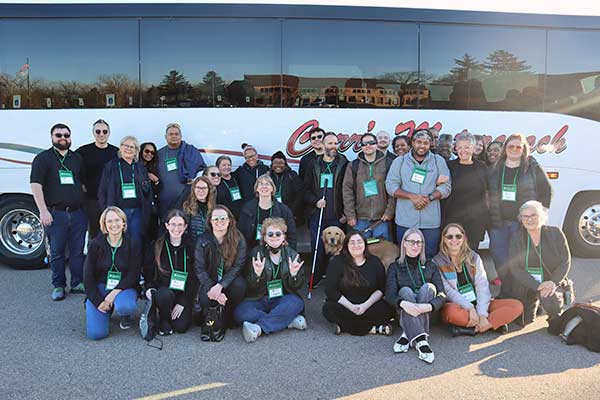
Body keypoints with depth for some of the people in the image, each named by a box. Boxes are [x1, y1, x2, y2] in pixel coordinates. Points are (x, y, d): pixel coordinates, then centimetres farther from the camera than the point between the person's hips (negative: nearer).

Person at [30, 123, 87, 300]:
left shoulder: (77, 158, 14)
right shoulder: (43, 158, 1)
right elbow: (36, 186, -6)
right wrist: (43, 211, -14)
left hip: (78, 213, 4)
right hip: (55, 213, -3)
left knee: (78, 250, 7)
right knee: (57, 252, 4)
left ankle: (78, 283, 18)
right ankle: (58, 286, 14)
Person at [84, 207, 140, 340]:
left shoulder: (133, 245, -2)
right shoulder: (96, 244, 0)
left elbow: (133, 275, -7)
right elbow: (88, 275, -2)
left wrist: (115, 293, -21)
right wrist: (98, 301, -11)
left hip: (124, 287, -1)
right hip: (99, 288, 1)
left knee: (124, 307, -37)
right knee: (96, 333, -15)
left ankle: (126, 315, 2)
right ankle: (106, 310, 18)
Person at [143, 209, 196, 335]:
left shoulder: (190, 247, -1)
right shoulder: (157, 245, 0)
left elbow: (194, 277, -3)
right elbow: (148, 269, 7)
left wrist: (183, 302, -10)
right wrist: (149, 287, -13)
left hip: (184, 293, 0)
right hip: (163, 288, 0)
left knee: (181, 327, -17)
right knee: (165, 295, -36)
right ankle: (163, 320, -4)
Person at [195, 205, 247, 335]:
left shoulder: (238, 239, -9)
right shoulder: (203, 241, -6)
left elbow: (238, 266, -14)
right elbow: (200, 269, -9)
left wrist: (220, 286, -27)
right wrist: (212, 289, -26)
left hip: (230, 280, 0)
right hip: (210, 281, 0)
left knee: (239, 285, -33)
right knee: (205, 299, -30)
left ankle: (228, 318, -5)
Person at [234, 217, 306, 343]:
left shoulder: (292, 255, 3)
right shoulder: (256, 253, -1)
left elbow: (297, 287, 3)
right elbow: (250, 286, -5)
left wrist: (293, 274, -19)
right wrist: (257, 274, -27)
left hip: (282, 300, 0)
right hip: (259, 299, 0)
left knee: (296, 303, -31)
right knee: (241, 312, -29)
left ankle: (259, 327, -32)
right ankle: (289, 320, -25)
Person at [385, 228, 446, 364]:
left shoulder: (430, 267, 13)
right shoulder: (395, 267, 9)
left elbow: (442, 295, -1)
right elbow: (389, 295, -7)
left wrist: (429, 306, -25)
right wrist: (403, 303, -31)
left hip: (426, 315, 1)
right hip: (404, 312, -1)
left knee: (428, 287, -26)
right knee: (405, 290, -30)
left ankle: (408, 335, -32)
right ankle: (420, 340, -45)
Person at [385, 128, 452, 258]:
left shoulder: (439, 161, 9)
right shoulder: (399, 161, 7)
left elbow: (446, 187, 4)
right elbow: (390, 186, 0)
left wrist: (429, 198, -13)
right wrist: (412, 196, -14)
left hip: (431, 222, 0)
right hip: (405, 221, 0)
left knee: (430, 256, 3)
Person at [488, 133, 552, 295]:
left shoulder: (533, 168, 3)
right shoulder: (495, 169, 11)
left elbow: (546, 191, 8)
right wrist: (490, 217, 6)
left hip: (523, 223, -2)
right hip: (498, 223, 3)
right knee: (500, 259, 1)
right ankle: (505, 295, 16)